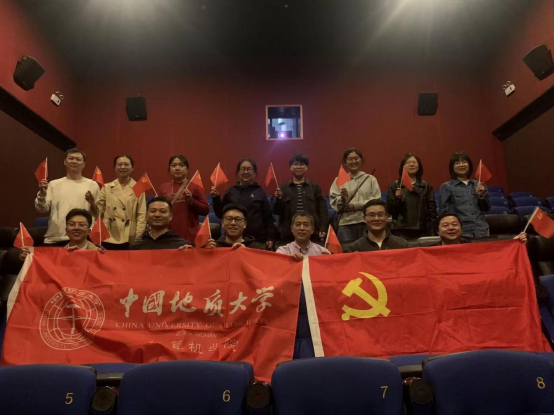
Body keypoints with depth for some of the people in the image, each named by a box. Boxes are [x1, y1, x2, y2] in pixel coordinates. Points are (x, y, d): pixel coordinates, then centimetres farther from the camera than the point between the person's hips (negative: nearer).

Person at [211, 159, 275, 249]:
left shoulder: (260, 192, 3)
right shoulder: (231, 191, 6)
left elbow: (268, 217, 3)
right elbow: (220, 214, 10)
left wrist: (270, 238, -3)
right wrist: (216, 198, -3)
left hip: (258, 239, -1)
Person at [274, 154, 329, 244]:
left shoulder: (314, 187, 10)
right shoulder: (283, 188, 10)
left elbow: (322, 209, 5)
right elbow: (277, 211, 7)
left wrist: (323, 228, -5)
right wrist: (278, 199, -12)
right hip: (289, 235, 0)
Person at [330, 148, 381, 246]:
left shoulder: (370, 179, 11)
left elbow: (376, 200, 0)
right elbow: (334, 203, 3)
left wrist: (356, 206, -7)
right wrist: (342, 198, -19)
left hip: (367, 223, 1)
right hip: (346, 224, 0)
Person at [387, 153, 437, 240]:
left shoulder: (426, 186, 12)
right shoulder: (395, 186, 6)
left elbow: (431, 209, 8)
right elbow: (389, 210, 2)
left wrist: (431, 230, 0)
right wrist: (397, 198, -15)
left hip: (421, 232, 2)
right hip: (401, 232, -2)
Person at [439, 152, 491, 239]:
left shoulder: (478, 185, 11)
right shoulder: (446, 186, 1)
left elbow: (487, 209, 15)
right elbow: (444, 211, 0)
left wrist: (481, 196, -2)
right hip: (460, 233, -3)